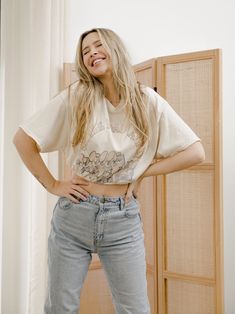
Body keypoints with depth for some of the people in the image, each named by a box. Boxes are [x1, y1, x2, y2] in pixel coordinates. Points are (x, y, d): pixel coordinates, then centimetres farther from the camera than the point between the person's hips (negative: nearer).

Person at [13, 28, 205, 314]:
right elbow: (22, 139, 0)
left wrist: (142, 173, -6)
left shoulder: (147, 101, -2)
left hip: (123, 219, 0)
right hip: (73, 215, 1)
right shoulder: (75, 96, -4)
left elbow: (196, 152, -3)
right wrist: (52, 185, -4)